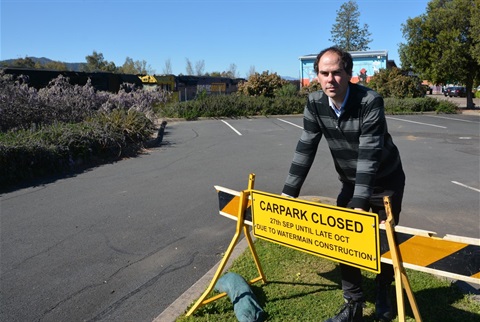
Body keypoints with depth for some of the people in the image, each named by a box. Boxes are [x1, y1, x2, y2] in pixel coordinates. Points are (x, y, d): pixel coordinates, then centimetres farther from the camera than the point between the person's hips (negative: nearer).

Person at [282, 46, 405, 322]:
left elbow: (369, 154, -35)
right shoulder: (315, 104, -14)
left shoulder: (371, 101, -28)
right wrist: (288, 193, -19)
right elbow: (305, 149, -14)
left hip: (385, 180, -3)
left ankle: (383, 292, 35)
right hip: (350, 182, 4)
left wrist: (360, 203, -42)